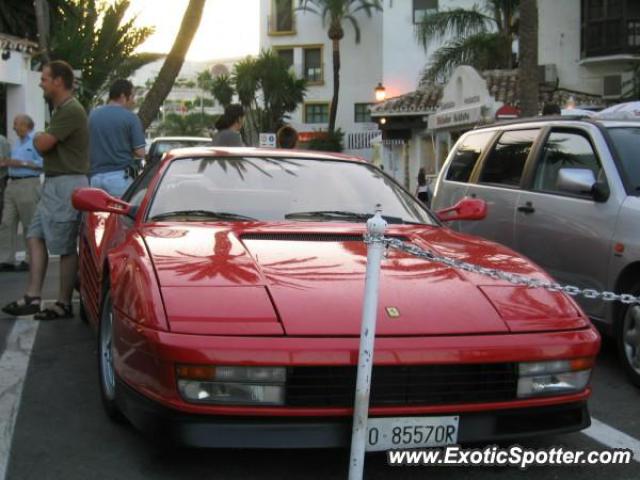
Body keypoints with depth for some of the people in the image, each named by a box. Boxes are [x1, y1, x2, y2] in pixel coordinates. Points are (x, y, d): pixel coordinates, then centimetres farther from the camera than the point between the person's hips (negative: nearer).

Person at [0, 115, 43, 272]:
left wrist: (21, 163, -16)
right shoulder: (18, 142, 22)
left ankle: (31, 259, 3)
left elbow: (42, 163, -14)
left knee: (30, 224, -4)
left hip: (28, 185, -9)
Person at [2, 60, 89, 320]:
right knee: (35, 237, 6)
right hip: (53, 184, 11)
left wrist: (38, 137, 3)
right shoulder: (61, 109, 18)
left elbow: (42, 145, -17)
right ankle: (33, 296, 6)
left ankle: (64, 304, 5)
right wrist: (43, 139, 3)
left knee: (65, 247, -3)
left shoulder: (71, 111, -16)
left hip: (66, 184, -11)